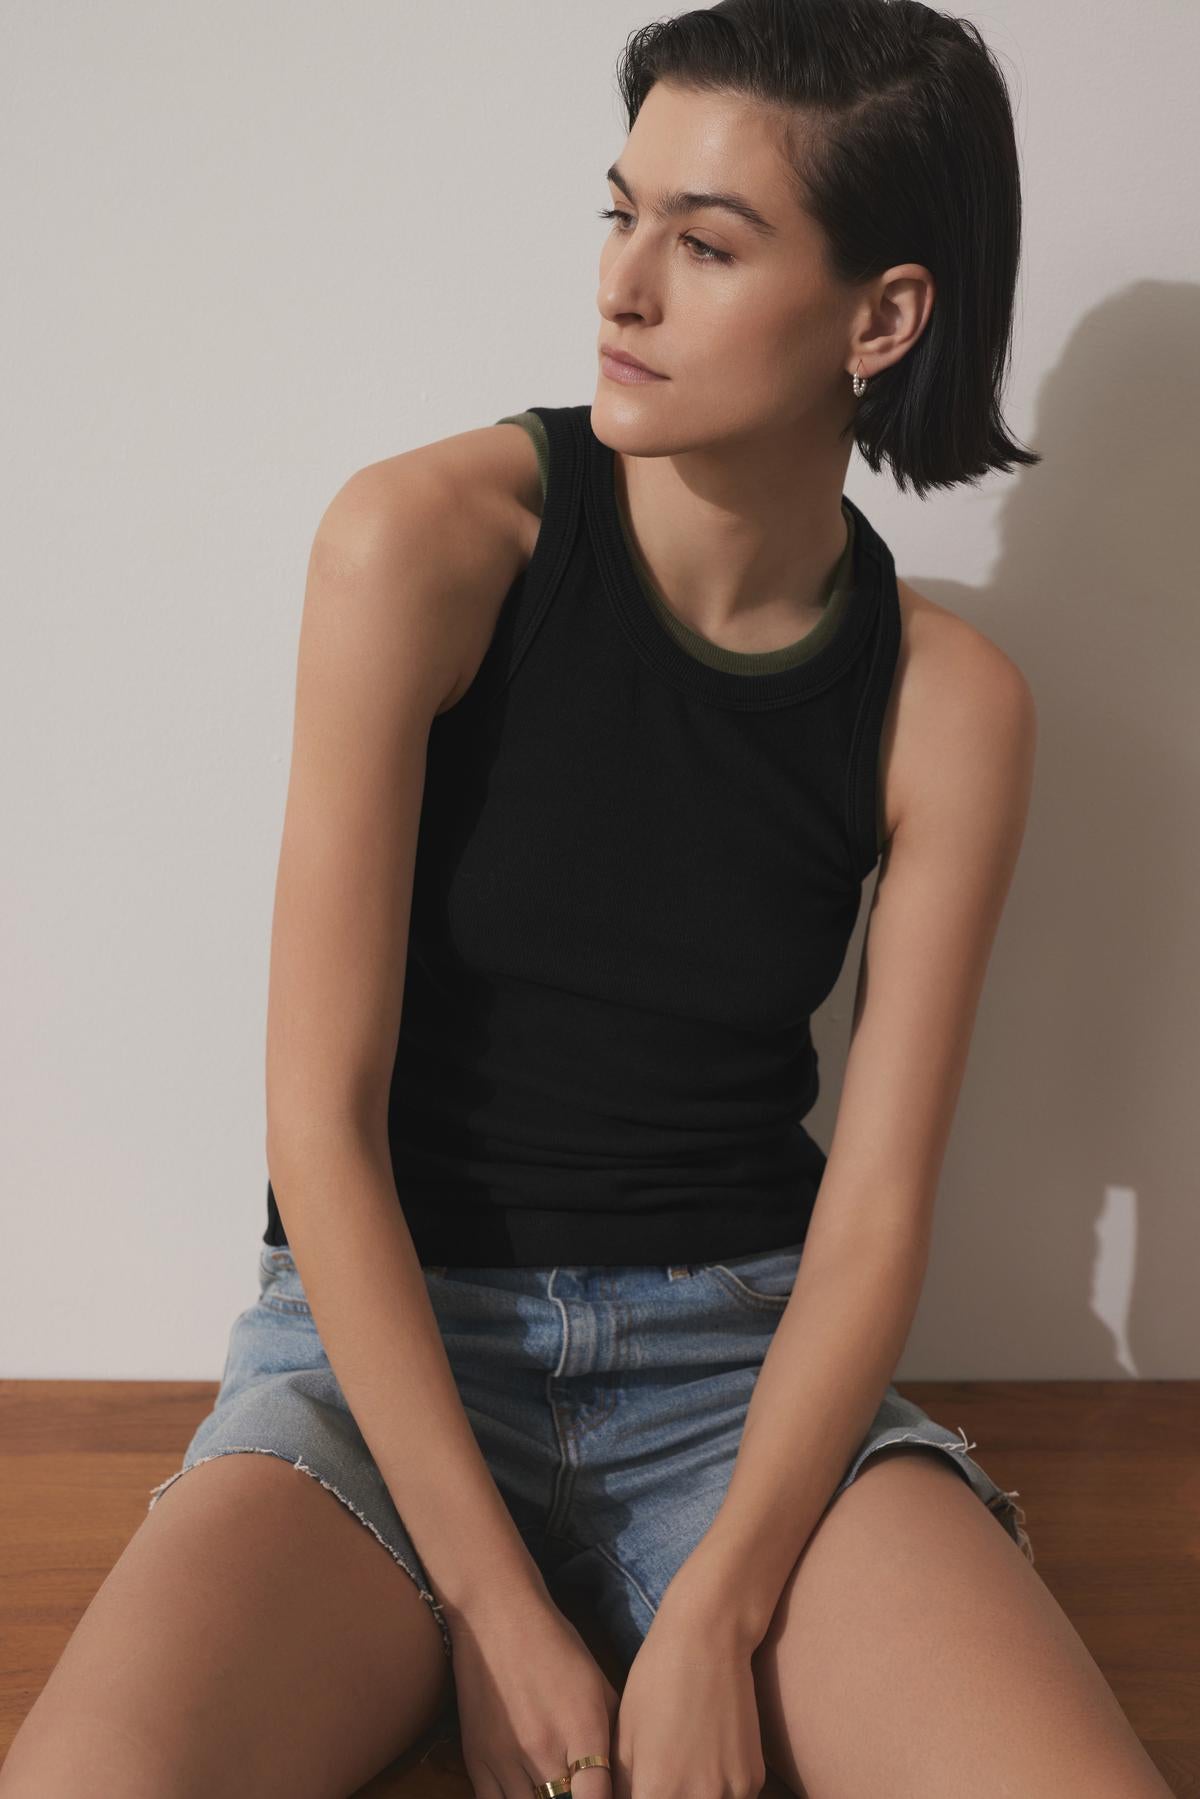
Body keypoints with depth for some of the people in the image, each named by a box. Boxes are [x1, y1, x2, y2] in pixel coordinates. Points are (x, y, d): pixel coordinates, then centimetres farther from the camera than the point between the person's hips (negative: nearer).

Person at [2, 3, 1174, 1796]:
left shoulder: (948, 702, -4)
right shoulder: (429, 540, -12)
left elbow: (876, 1209, -4)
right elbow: (323, 1122, -13)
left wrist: (710, 1624, -17)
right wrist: (497, 1619, -15)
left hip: (747, 1354, 3)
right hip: (389, 1334, -2)